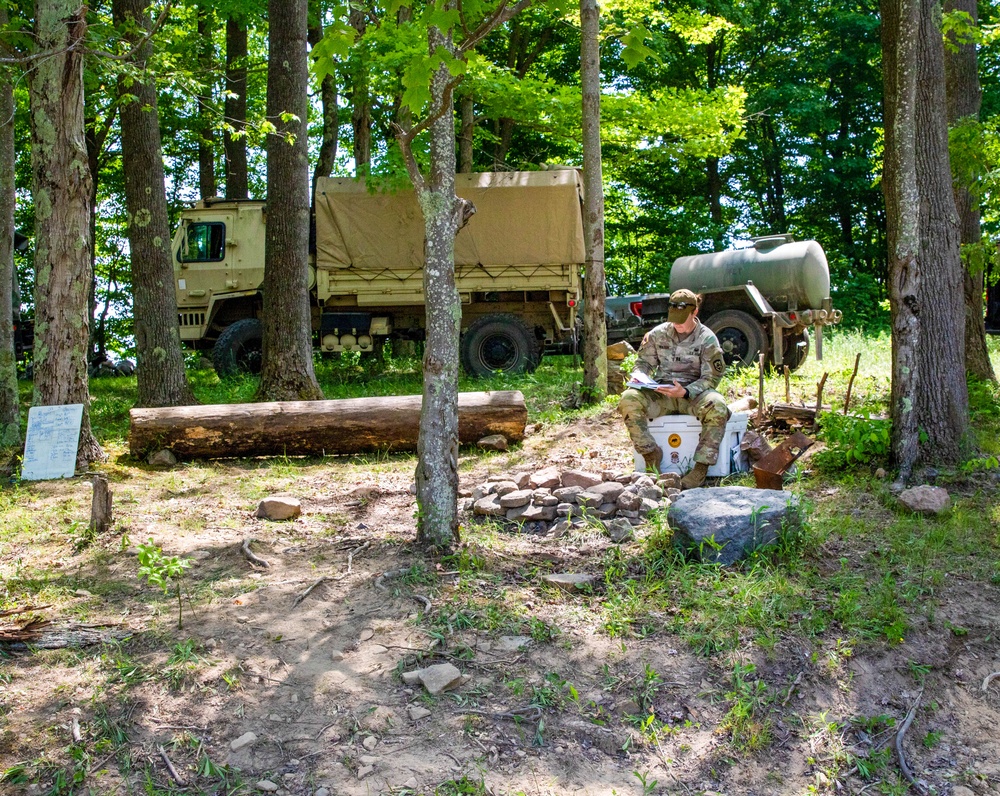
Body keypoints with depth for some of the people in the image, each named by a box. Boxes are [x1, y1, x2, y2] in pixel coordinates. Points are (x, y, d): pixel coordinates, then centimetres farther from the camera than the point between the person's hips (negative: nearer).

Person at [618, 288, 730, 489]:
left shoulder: (707, 339, -3)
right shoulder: (657, 334, 5)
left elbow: (711, 378, -7)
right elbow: (644, 362, 13)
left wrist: (685, 392, -25)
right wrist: (639, 376, -13)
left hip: (693, 395, -2)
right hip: (661, 394, 2)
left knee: (717, 406, -37)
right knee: (629, 399, -29)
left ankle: (701, 467, -28)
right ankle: (651, 457, -17)